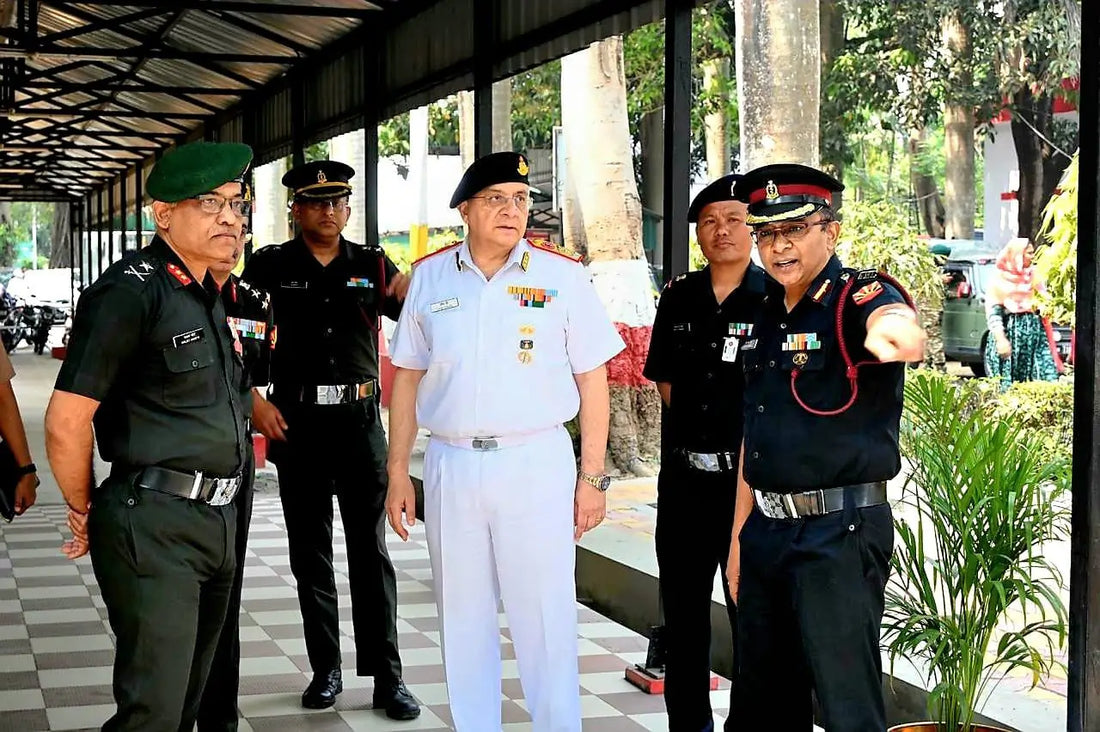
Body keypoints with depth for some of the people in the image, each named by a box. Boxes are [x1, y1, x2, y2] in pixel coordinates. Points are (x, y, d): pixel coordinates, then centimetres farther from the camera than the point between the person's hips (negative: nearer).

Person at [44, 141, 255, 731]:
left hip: (217, 521, 9)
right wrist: (86, 515, -5)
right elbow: (66, 421, -16)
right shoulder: (130, 292, -14)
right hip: (154, 527, -9)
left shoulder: (208, 297, 14)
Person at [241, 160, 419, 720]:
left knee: (371, 551, 1)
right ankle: (325, 670, 19)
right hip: (296, 422, 0)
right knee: (310, 553, 8)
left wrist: (413, 292, -27)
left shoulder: (372, 265, 5)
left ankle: (387, 678, 5)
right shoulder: (271, 266, 1)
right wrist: (255, 401, -8)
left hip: (360, 420, 0)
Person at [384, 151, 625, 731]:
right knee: (462, 620, 11)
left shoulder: (562, 276, -1)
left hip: (537, 464, -2)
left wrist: (592, 477, -2)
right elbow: (407, 378, 11)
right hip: (450, 464, 3)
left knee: (545, 619, -1)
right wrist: (398, 473, 8)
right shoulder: (429, 278, 6)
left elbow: (592, 380, 1)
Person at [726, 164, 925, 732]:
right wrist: (739, 534, 16)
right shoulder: (765, 313, 12)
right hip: (766, 530, 8)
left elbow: (896, 323, -36)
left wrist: (895, 334, -61)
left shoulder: (859, 297, -10)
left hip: (839, 534, -7)